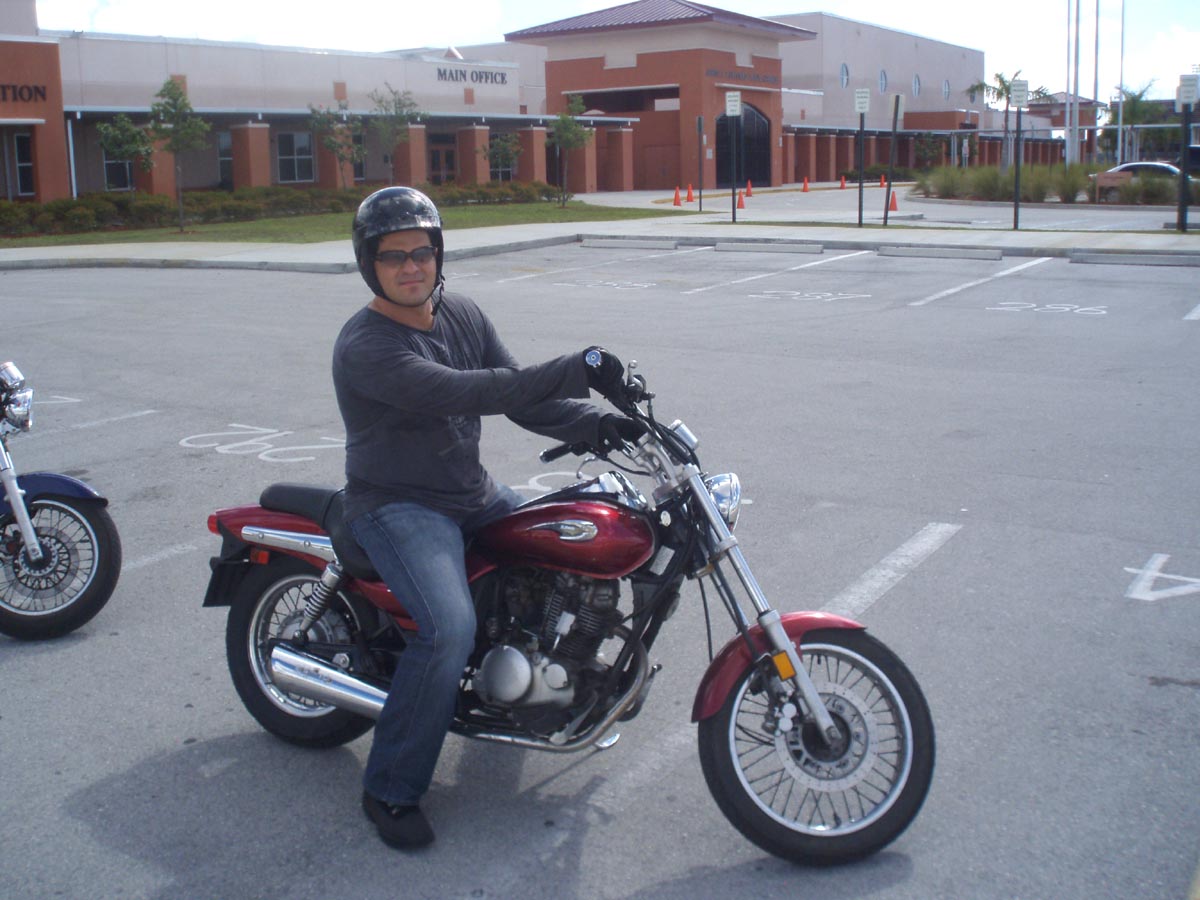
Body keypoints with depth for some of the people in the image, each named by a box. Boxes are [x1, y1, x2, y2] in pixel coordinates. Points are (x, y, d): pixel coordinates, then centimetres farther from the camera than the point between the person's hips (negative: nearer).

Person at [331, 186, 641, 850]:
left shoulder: (461, 315, 5)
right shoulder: (365, 346, -20)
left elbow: (522, 398, 3)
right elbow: (462, 394, -34)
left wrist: (596, 426, -15)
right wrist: (577, 370, -37)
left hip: (472, 492, 8)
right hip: (397, 505, -8)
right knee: (450, 628, -29)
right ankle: (390, 790, -12)